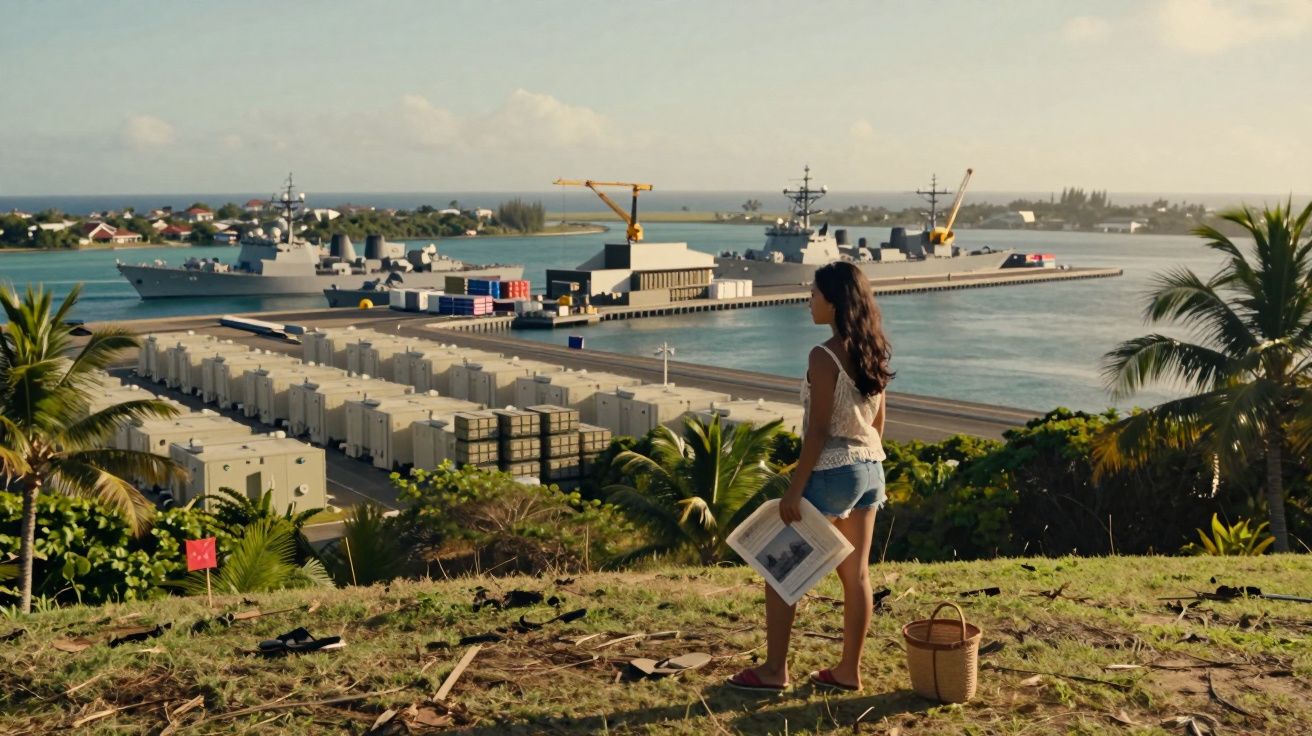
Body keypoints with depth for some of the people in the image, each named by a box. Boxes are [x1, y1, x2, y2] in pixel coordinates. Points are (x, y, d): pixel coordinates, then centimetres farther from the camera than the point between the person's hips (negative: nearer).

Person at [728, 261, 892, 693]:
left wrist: (794, 491, -15)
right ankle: (848, 671, 21)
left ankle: (774, 670, 10)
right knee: (856, 574, 13)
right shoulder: (873, 353, 5)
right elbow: (878, 422, 12)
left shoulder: (824, 357, -18)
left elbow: (818, 432, -19)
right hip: (871, 470, 8)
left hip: (832, 473, -8)